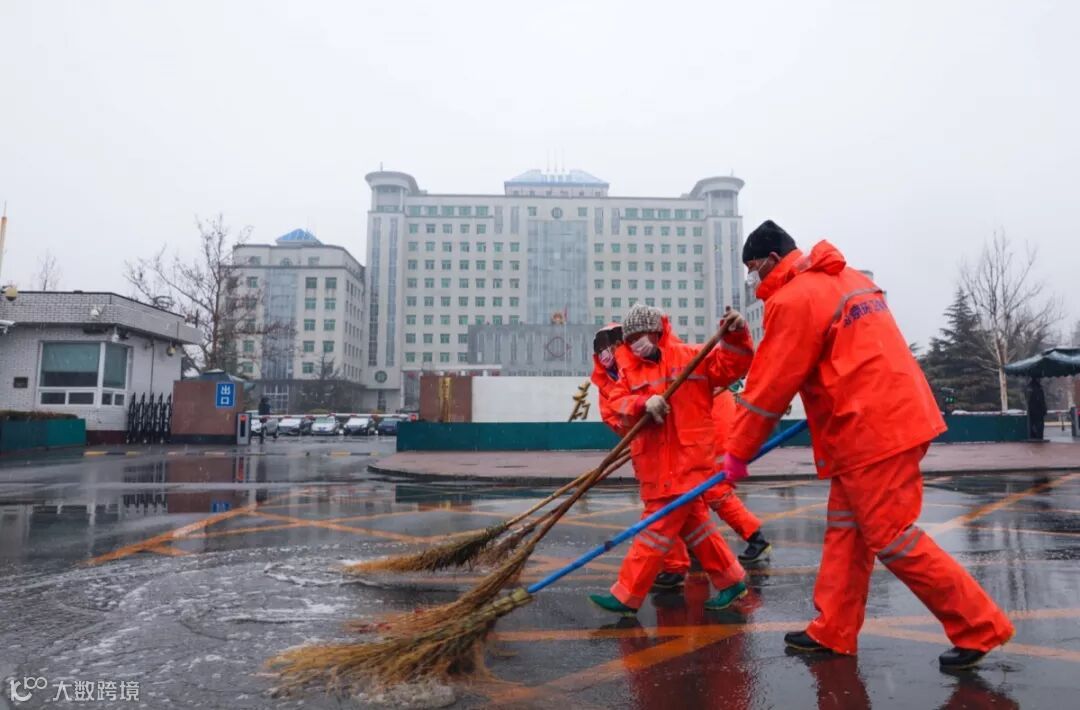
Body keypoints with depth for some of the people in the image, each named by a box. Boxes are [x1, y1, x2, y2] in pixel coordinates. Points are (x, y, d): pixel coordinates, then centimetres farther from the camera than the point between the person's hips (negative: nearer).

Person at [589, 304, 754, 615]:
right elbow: (618, 405, -3)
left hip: (686, 461, -6)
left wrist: (735, 337, -21)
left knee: (658, 526, -3)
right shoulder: (629, 370, 9)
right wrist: (643, 404, -22)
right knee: (693, 522, 17)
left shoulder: (689, 356, -1)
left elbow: (729, 366, -5)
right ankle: (731, 580, 33)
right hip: (655, 464, 6)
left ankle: (627, 596, 5)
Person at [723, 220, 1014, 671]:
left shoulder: (792, 299, -13)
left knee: (893, 540, 1)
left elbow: (769, 386, -12)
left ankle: (980, 627, 13)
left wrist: (737, 453, -2)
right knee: (844, 530, 13)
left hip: (871, 431, -10)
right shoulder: (845, 279, 15)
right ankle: (834, 631, 21)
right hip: (893, 414, 10)